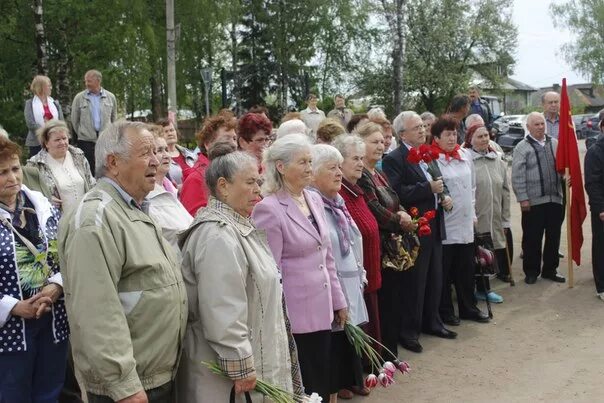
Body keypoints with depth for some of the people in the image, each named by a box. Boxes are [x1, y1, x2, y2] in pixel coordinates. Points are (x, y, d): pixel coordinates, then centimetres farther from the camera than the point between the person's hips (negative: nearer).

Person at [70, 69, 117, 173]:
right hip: (86, 141, -1)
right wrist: (81, 133, 10)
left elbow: (114, 118, 14)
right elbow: (74, 120, 8)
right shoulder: (79, 98, 2)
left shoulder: (110, 97, 6)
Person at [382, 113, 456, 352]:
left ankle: (431, 321, 31)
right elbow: (398, 194, -23)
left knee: (434, 278, 16)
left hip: (434, 226, 8)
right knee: (414, 283, 0)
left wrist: (441, 195, 5)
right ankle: (408, 331, 12)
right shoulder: (394, 160, -12)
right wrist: (429, 188, -22)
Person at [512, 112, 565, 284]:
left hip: (555, 199, 5)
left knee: (554, 237, 11)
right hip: (533, 201, -4)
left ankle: (550, 270, 24)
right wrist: (523, 199, -12)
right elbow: (517, 176, -8)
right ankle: (531, 271, 16)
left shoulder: (554, 143, 10)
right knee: (532, 238, 3)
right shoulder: (522, 147, -4)